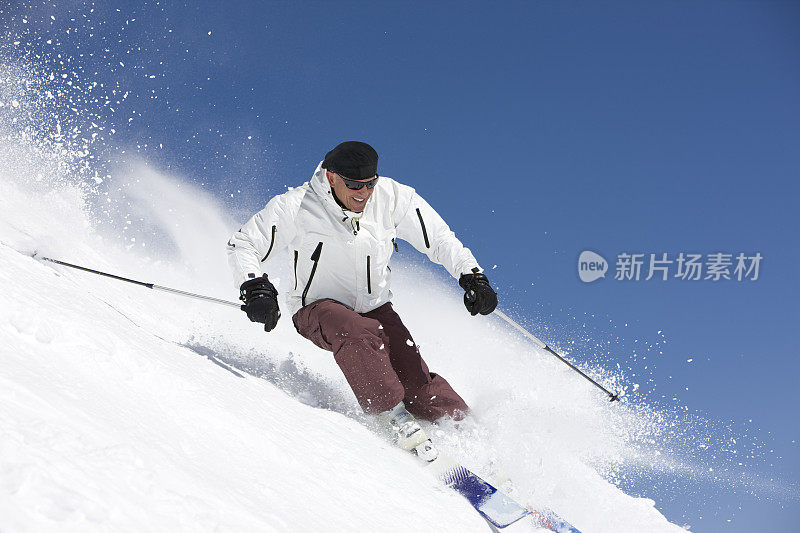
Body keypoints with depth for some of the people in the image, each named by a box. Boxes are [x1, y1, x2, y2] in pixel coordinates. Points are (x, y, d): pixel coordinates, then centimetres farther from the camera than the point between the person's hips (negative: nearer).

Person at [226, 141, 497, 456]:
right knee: (359, 333, -37)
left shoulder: (392, 198, -10)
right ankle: (393, 418, -33)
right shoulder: (297, 207, -17)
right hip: (319, 309, -3)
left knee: (417, 383, -14)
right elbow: (242, 246, -10)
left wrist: (471, 275, -13)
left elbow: (439, 240, 0)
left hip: (375, 308, 3)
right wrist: (255, 288, -27)